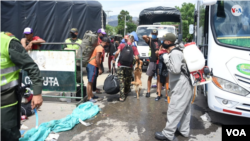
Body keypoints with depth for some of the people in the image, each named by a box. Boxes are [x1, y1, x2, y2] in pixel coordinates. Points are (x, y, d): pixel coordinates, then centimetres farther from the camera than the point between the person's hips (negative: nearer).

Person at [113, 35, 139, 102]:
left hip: (121, 66, -1)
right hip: (129, 67, 1)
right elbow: (136, 58, -9)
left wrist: (114, 59, 2)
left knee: (121, 82, 1)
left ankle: (122, 97, -3)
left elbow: (117, 52, -13)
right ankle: (126, 93, 35)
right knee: (128, 81, 19)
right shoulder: (134, 47, -1)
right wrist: (138, 61, 11)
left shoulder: (121, 45, 0)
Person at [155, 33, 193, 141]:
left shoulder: (174, 53, -16)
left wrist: (166, 60, -15)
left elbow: (176, 70, -24)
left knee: (174, 110, -6)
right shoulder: (176, 52, 17)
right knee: (184, 109, 16)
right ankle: (184, 130, 28)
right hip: (185, 85, 11)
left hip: (181, 86, -11)